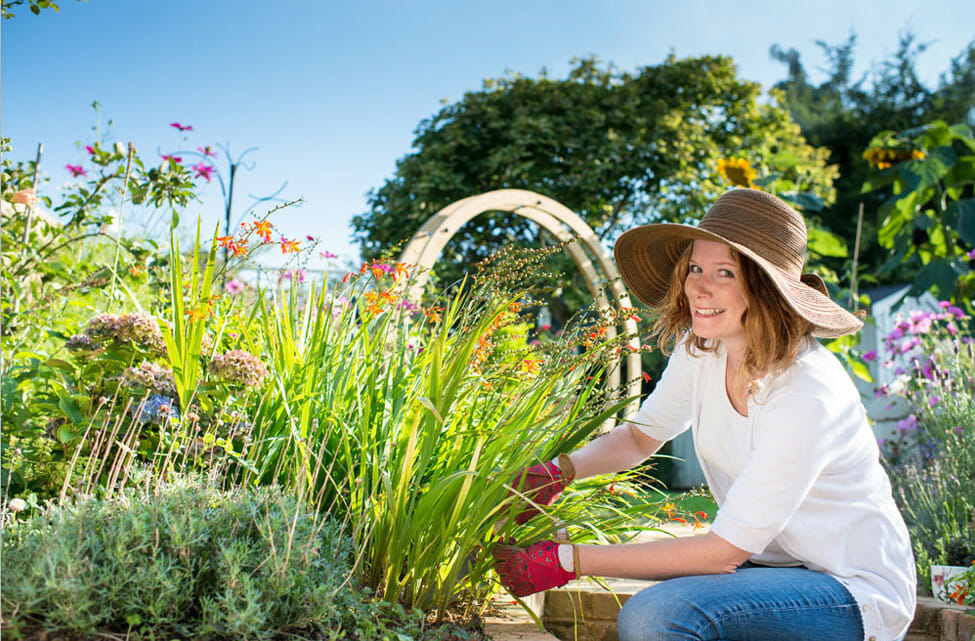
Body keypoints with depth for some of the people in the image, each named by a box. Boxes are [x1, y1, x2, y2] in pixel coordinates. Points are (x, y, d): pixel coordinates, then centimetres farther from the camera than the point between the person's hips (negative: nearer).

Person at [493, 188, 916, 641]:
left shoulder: (806, 395, -28)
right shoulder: (699, 350, -5)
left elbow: (725, 550, -25)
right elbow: (642, 435, 12)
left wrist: (570, 561, -25)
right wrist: (557, 472, -8)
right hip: (774, 564, 7)